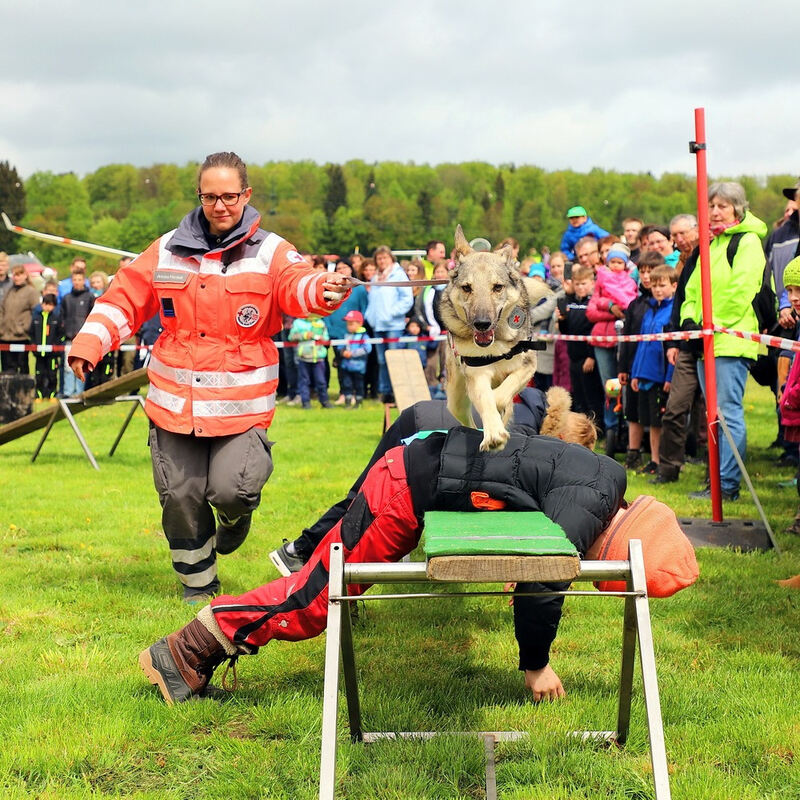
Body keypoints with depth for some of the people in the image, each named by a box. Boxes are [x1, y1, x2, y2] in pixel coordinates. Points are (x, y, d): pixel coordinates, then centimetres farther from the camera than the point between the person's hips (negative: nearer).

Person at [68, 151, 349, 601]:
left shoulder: (271, 253, 0)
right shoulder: (168, 251, 8)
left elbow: (297, 286, -18)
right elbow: (125, 299, 12)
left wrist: (325, 289, -42)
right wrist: (89, 343, -1)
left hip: (241, 406, -3)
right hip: (175, 402, 3)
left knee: (231, 489, -16)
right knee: (180, 497, 5)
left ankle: (237, 513, 23)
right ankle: (198, 584, 26)